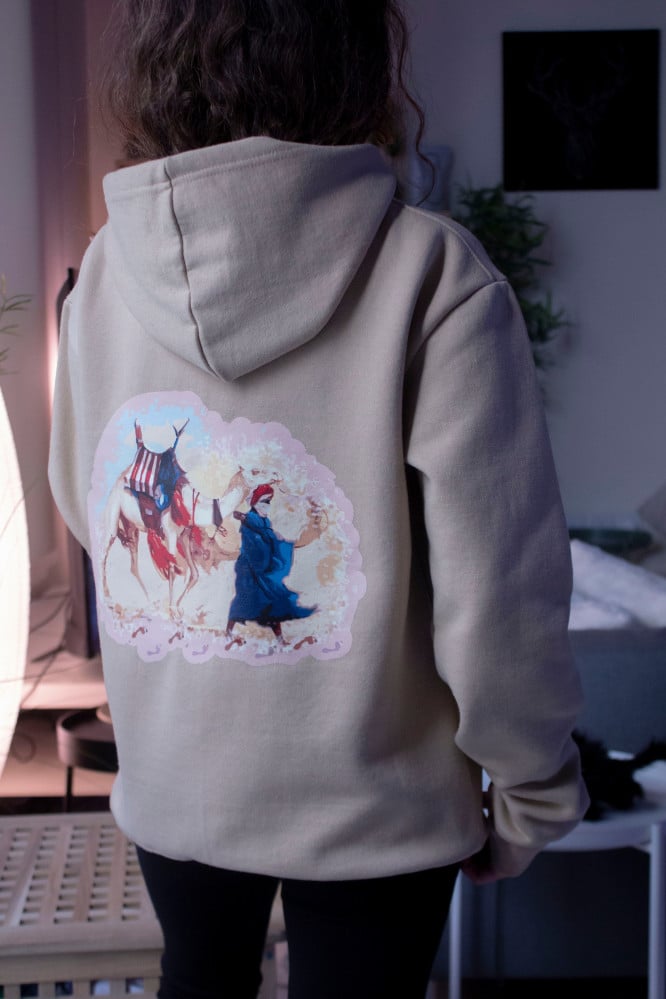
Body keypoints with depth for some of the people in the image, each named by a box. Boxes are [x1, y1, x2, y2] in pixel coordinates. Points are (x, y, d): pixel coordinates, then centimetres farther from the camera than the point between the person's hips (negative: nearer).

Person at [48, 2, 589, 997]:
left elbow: (86, 512, 5)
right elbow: (499, 602, -21)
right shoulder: (434, 279, -22)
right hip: (368, 806, -3)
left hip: (166, 785, 4)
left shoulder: (102, 273, -9)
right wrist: (533, 795, -5)